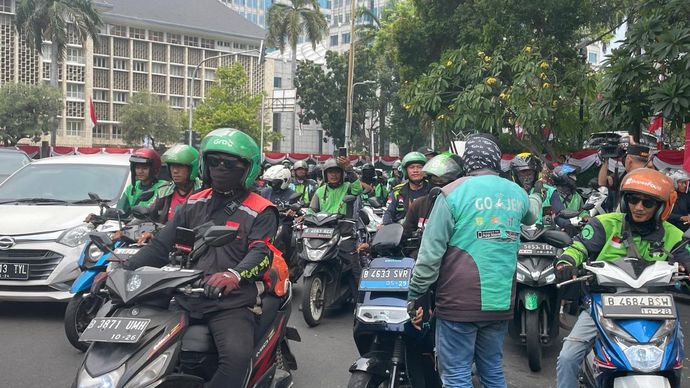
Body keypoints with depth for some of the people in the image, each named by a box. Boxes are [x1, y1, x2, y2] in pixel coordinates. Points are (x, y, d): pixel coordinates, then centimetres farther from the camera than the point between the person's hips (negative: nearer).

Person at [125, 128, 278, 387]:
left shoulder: (261, 212, 2)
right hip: (186, 300, 5)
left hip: (231, 304, -5)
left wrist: (235, 274, -37)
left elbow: (261, 253, -14)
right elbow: (160, 246, 13)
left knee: (237, 355, -32)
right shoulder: (194, 205, 17)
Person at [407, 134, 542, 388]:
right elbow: (532, 214, 32)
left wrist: (414, 296, -3)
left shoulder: (453, 193, -9)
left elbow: (431, 251, -11)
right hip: (501, 301, 5)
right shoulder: (517, 193, 6)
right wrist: (536, 198, 54)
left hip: (460, 302, -5)